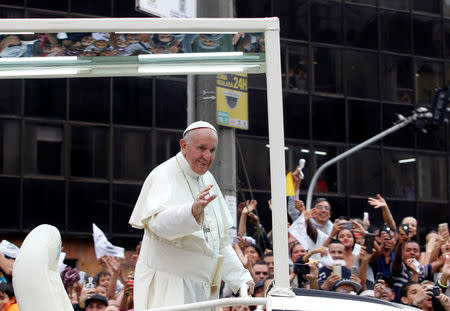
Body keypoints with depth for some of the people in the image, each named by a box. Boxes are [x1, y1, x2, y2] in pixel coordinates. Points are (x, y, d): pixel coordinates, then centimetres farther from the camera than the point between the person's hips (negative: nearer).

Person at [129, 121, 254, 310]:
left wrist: (239, 278, 14)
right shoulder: (163, 176, -8)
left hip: (202, 286, 7)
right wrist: (193, 211, -47)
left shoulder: (207, 179, 16)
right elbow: (159, 221, -29)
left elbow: (220, 241, 22)